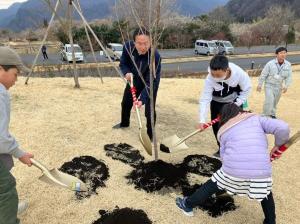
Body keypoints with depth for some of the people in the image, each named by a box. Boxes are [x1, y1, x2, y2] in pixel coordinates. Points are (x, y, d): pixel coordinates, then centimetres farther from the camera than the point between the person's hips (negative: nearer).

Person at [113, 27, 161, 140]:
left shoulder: (155, 57, -40)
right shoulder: (128, 46, -28)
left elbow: (151, 83, -39)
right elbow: (123, 63, -9)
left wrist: (142, 99, -50)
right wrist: (127, 73, -32)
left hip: (150, 83, -5)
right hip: (134, 80, 5)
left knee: (149, 110, -12)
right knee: (126, 103, 21)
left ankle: (150, 135, 11)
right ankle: (124, 123, 50)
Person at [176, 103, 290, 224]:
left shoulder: (223, 132, 17)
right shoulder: (256, 118, 13)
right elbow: (282, 128, 0)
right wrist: (279, 144, 17)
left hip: (233, 171, 0)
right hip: (261, 172, 0)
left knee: (212, 186, 25)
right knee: (266, 193, 33)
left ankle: (188, 205, 42)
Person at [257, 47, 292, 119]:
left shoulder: (288, 65, -5)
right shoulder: (270, 63, -15)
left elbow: (289, 77, 1)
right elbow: (263, 75, -9)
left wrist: (286, 86, -10)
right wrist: (260, 85, -7)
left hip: (279, 87, 4)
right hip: (269, 85, -4)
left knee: (275, 102, 16)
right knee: (269, 100, -17)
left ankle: (272, 114, 36)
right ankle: (266, 115, -2)